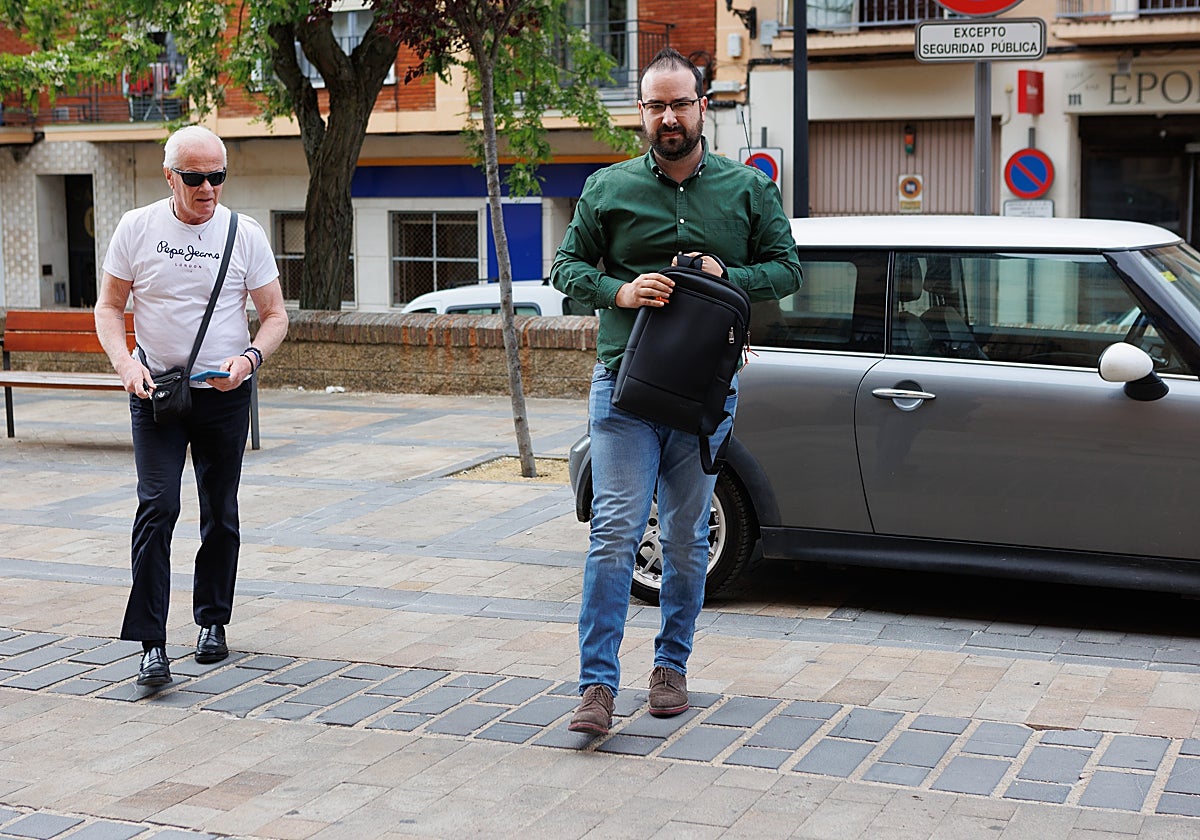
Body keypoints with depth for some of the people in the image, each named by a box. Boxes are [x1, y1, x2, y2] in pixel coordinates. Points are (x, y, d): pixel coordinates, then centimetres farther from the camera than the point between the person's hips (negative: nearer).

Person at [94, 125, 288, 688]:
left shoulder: (245, 235, -1)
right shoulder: (137, 228, -1)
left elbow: (275, 315, 3)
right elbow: (109, 307, 4)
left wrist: (249, 357, -16)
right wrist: (126, 365, -13)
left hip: (225, 394, 1)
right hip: (155, 390, -1)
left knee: (221, 514, 10)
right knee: (158, 507, -13)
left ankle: (213, 621, 28)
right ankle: (151, 644, -12)